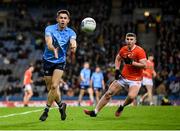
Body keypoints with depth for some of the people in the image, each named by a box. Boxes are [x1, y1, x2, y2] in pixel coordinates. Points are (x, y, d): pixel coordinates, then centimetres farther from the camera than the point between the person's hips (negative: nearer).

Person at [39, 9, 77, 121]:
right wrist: (54, 49, -49)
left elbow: (73, 42, -25)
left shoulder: (71, 32, -4)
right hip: (48, 61, 0)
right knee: (50, 88, 4)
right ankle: (61, 105, 30)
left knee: (54, 86, -16)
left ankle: (46, 110, -2)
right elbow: (49, 43, -26)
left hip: (60, 62, 0)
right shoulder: (50, 29, -9)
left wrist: (73, 47, -50)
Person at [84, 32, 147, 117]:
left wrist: (132, 62, -28)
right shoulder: (123, 50, 1)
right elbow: (118, 59, 21)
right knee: (108, 93, 1)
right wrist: (117, 70, 7)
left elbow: (144, 65, -22)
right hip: (123, 77, 5)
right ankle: (95, 112, 9)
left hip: (135, 80, -5)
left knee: (131, 97, -29)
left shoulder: (140, 51, -16)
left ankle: (122, 107, 5)